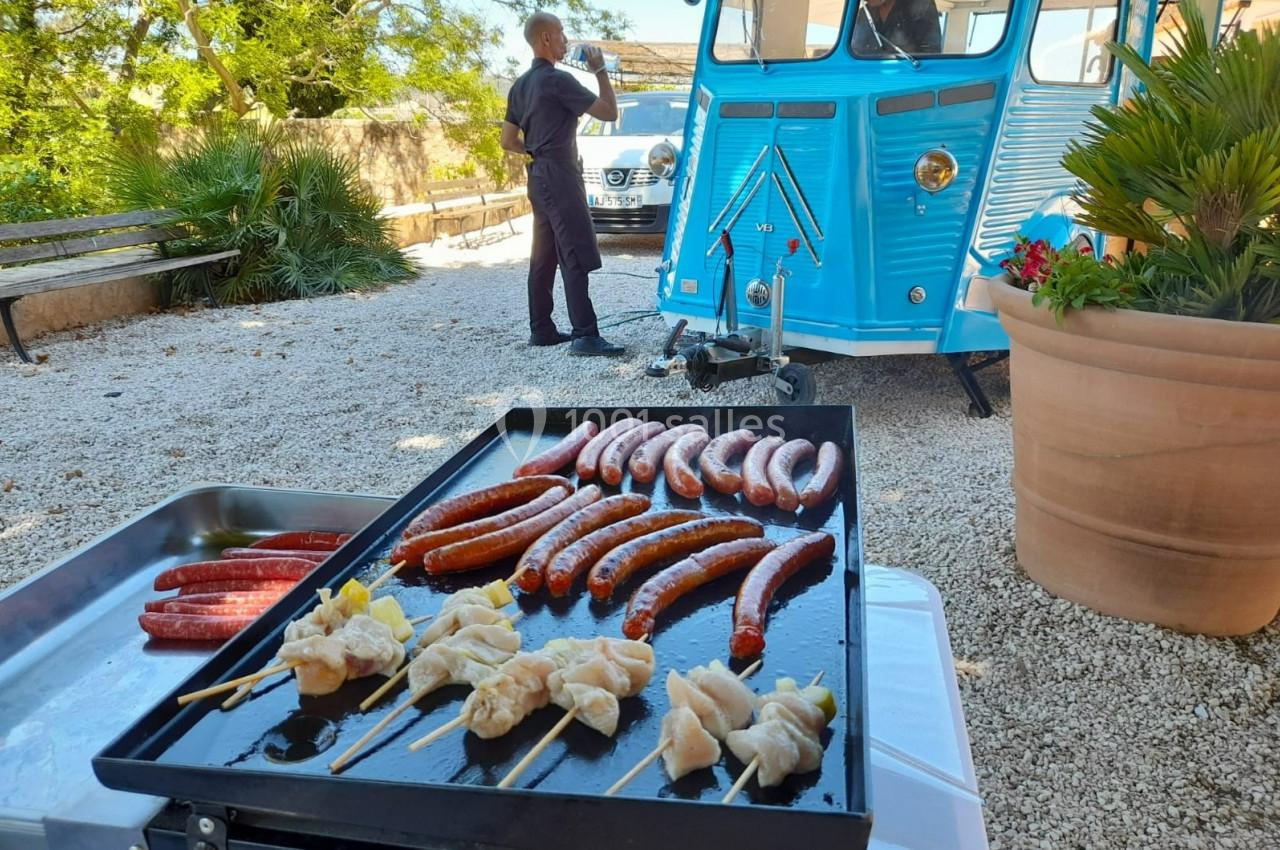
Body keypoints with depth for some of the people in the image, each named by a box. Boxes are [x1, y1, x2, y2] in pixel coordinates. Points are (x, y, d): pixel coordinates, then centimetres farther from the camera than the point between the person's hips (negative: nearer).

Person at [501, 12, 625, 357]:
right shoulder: (558, 80, -13)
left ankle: (541, 329, 15)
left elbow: (509, 141, 17)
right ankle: (585, 335, -16)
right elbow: (610, 112, -11)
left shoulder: (521, 85, 14)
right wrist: (600, 70, -1)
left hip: (539, 176, 10)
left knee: (545, 256, 11)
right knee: (576, 257, -13)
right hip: (559, 176, -10)